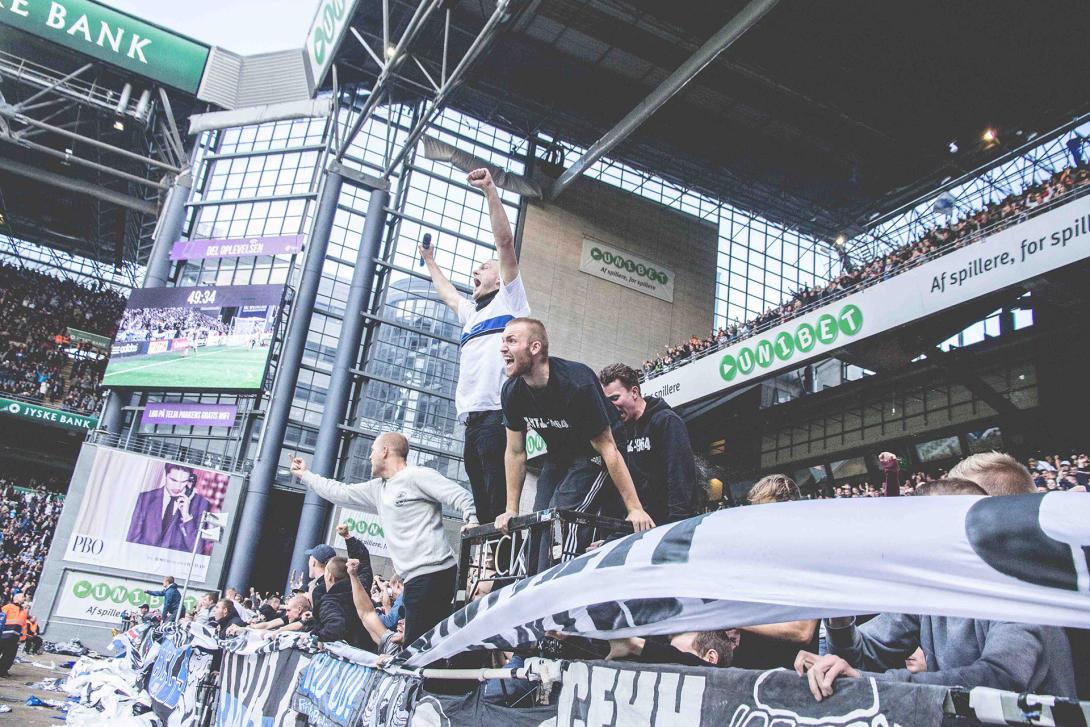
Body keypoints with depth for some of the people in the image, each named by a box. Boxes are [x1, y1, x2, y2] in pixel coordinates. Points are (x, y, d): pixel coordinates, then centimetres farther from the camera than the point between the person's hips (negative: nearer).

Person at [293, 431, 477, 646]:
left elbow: (461, 497, -10)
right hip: (416, 579, 9)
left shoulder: (418, 475, -4)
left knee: (417, 645, -13)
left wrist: (471, 520, -28)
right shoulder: (378, 489, 23)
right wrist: (305, 475, 40)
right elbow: (342, 493, 32)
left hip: (433, 573, -9)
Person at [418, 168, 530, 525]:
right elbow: (447, 293, 51)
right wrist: (430, 261, 61)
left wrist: (490, 190, -4)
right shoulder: (472, 313, 31)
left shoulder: (509, 300, 10)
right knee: (483, 511, 4)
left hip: (498, 416, -8)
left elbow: (505, 242, 0)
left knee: (499, 508, -16)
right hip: (473, 419, 8)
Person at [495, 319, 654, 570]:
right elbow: (515, 452, 0)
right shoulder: (511, 393, -11)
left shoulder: (576, 384, -31)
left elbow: (607, 448, -25)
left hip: (592, 457, -6)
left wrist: (635, 509, -25)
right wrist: (511, 510, 0)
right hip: (557, 458, 6)